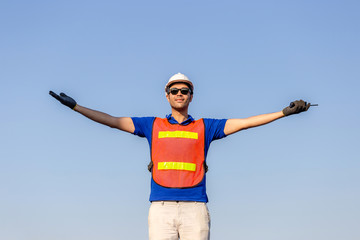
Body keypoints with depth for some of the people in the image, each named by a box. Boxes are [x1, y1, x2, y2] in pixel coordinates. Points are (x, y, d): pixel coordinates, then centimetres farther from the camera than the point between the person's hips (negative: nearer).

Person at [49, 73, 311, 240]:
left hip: (195, 207, 0)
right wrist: (75, 106, 12)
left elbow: (244, 122, 13)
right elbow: (114, 121, 16)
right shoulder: (153, 125, 18)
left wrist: (285, 112, 7)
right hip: (161, 207, 0)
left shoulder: (205, 127, 17)